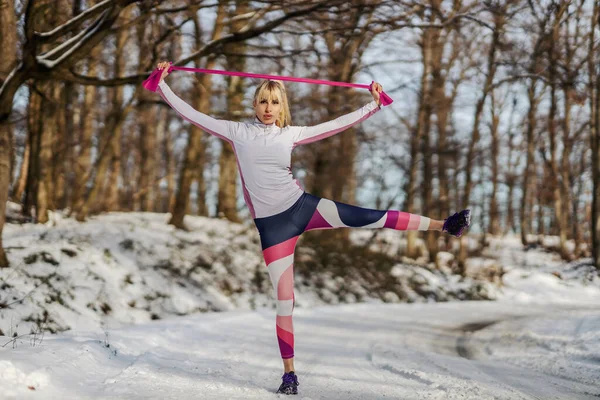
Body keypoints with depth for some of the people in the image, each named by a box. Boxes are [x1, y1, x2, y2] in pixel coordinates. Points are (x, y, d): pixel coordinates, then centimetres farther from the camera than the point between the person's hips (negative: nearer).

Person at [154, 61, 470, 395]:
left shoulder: (290, 134, 4)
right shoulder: (238, 132, 0)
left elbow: (336, 125, 7)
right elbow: (191, 114, 0)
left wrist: (374, 104, 6)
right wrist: (162, 84, -3)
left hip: (301, 206, 2)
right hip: (272, 224, -2)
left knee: (370, 217, -8)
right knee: (285, 299, -2)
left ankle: (444, 226, 0)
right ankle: (289, 373, 8)